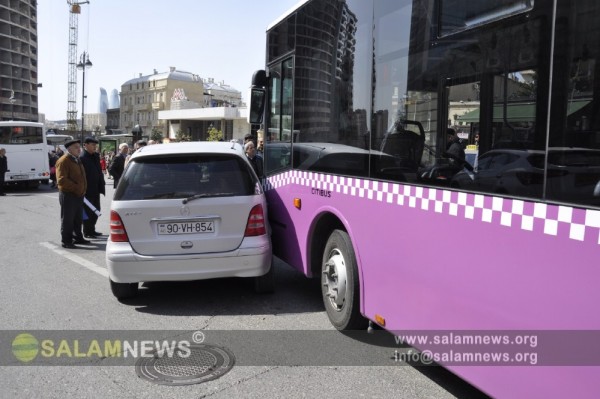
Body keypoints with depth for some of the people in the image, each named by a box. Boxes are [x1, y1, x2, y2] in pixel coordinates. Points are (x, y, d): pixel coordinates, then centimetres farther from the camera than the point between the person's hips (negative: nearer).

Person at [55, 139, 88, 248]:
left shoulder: (77, 160, 16)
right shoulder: (63, 161, -14)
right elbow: (61, 180, -22)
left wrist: (82, 189, 14)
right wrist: (75, 187, -20)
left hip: (79, 195, 9)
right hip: (68, 195, -9)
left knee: (78, 218, 16)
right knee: (67, 219, -1)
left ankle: (78, 237, 27)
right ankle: (66, 241, 7)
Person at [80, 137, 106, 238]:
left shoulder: (96, 156, 11)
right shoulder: (82, 158, -14)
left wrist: (102, 186, 9)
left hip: (95, 189, 8)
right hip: (87, 190, -8)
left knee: (95, 211, 15)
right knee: (88, 211, 1)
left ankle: (91, 230, 27)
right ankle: (87, 232, 12)